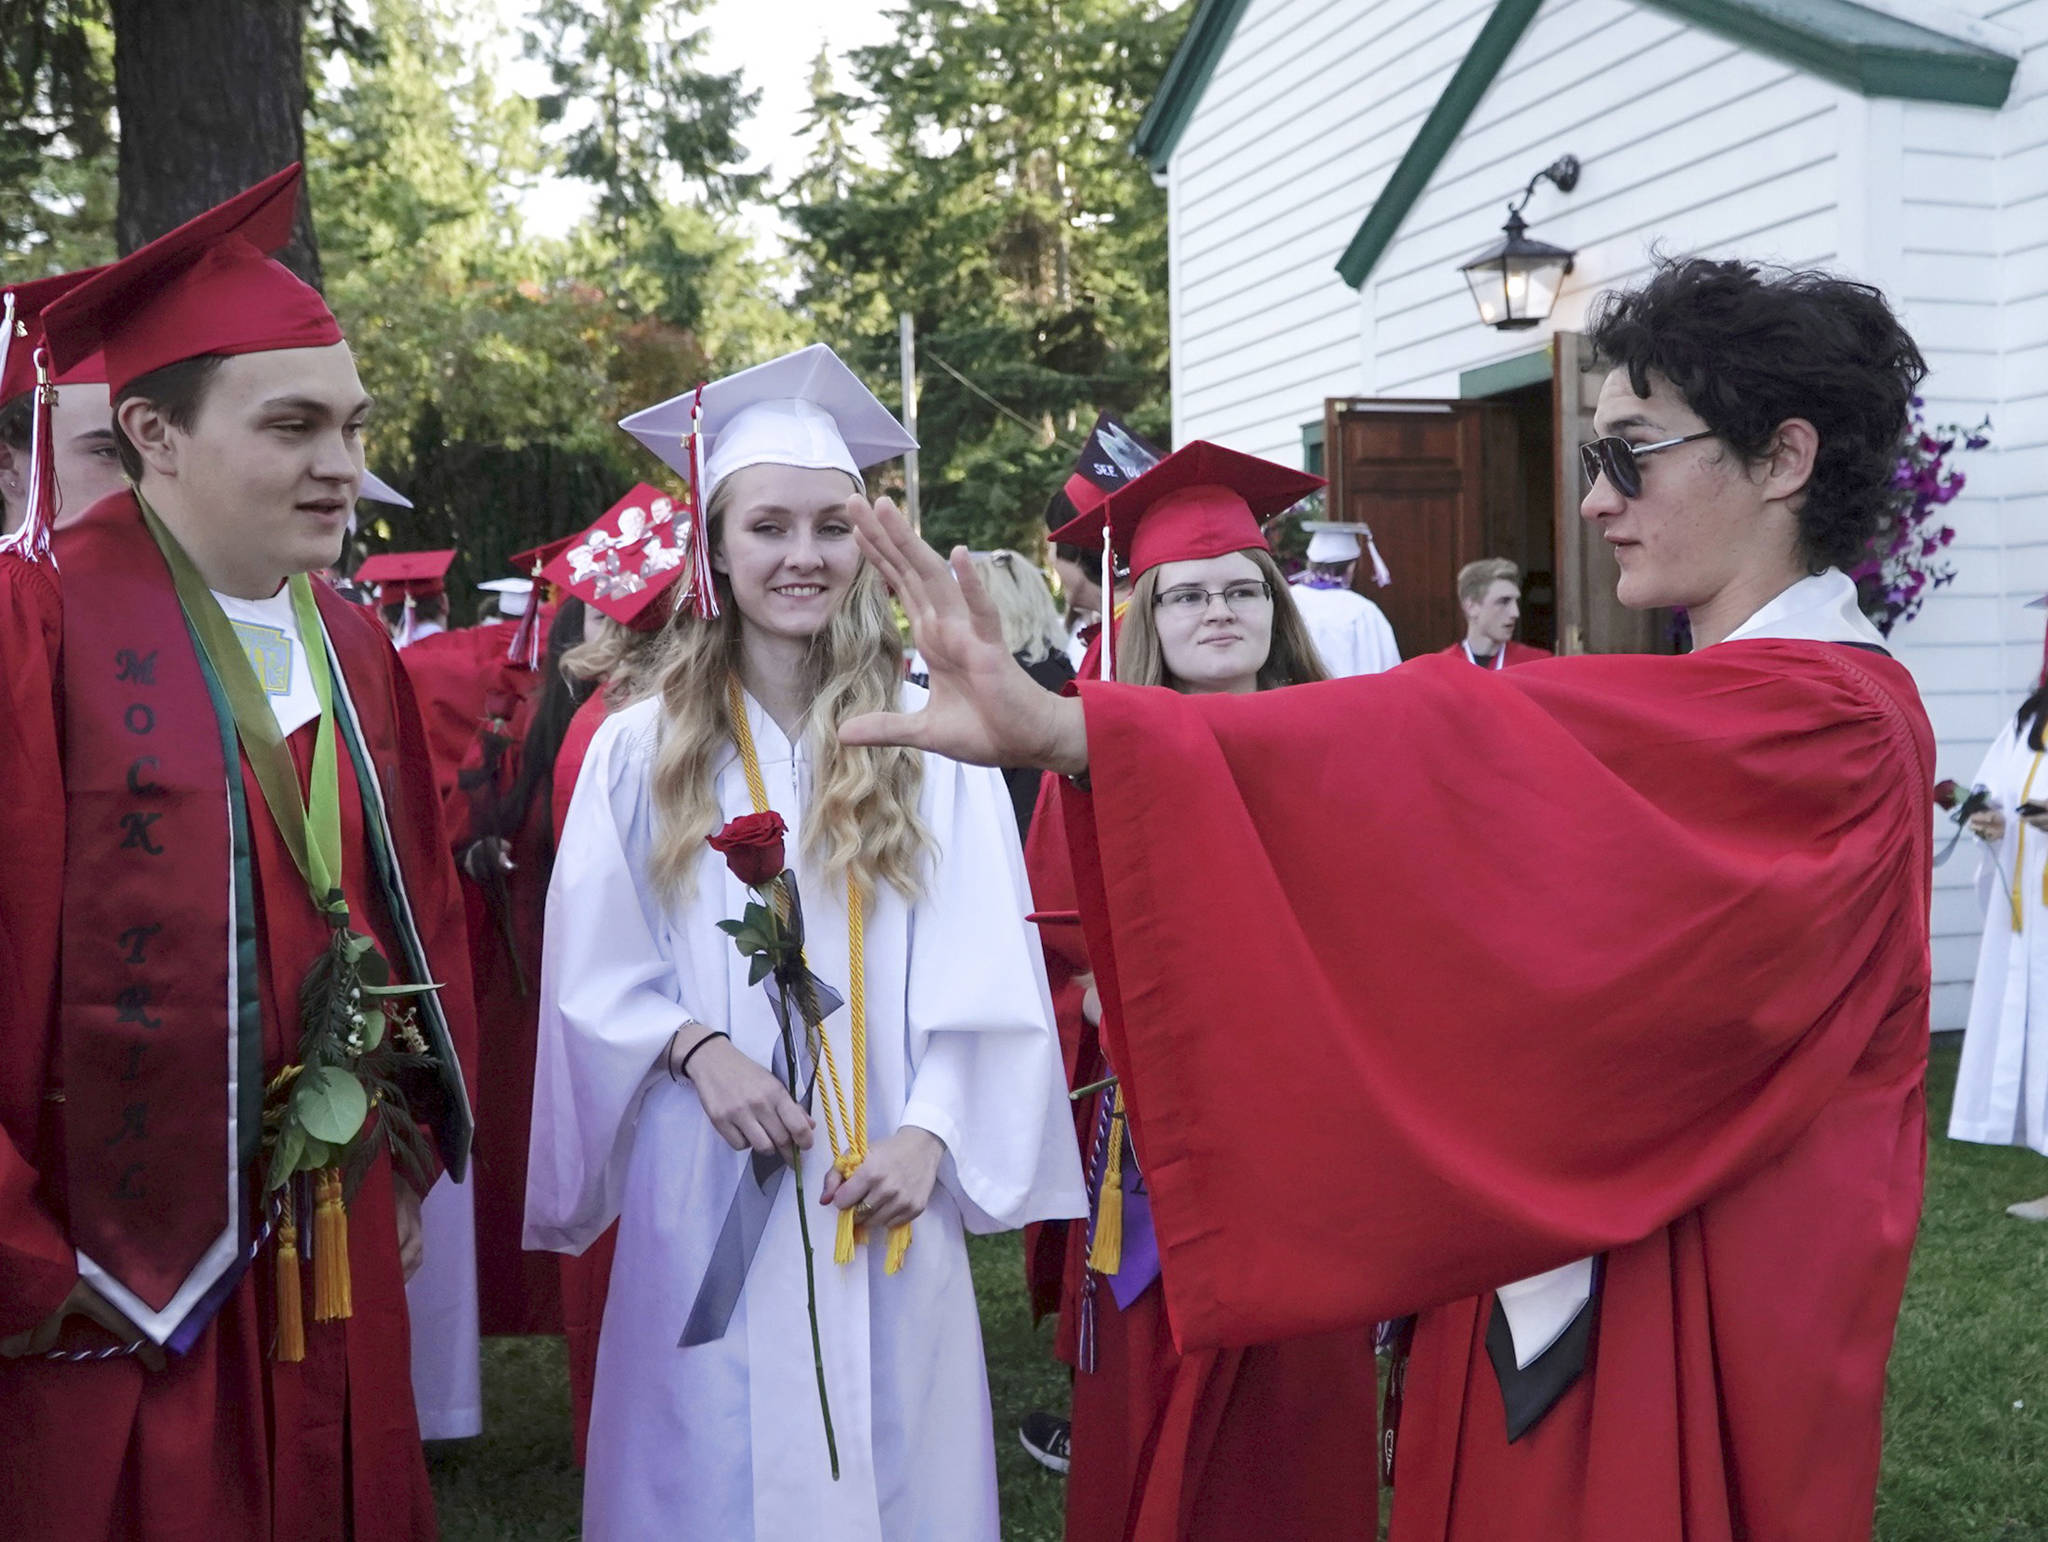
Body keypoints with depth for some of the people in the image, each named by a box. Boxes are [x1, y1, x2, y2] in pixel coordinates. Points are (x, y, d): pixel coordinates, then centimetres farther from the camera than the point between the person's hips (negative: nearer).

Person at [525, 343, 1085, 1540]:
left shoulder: (930, 741, -2)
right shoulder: (642, 749, 1)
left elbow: (987, 972, -4)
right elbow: (595, 973, 2)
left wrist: (929, 1132, -14)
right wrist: (698, 1048, -14)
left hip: (885, 1191, 0)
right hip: (705, 1193, 0)